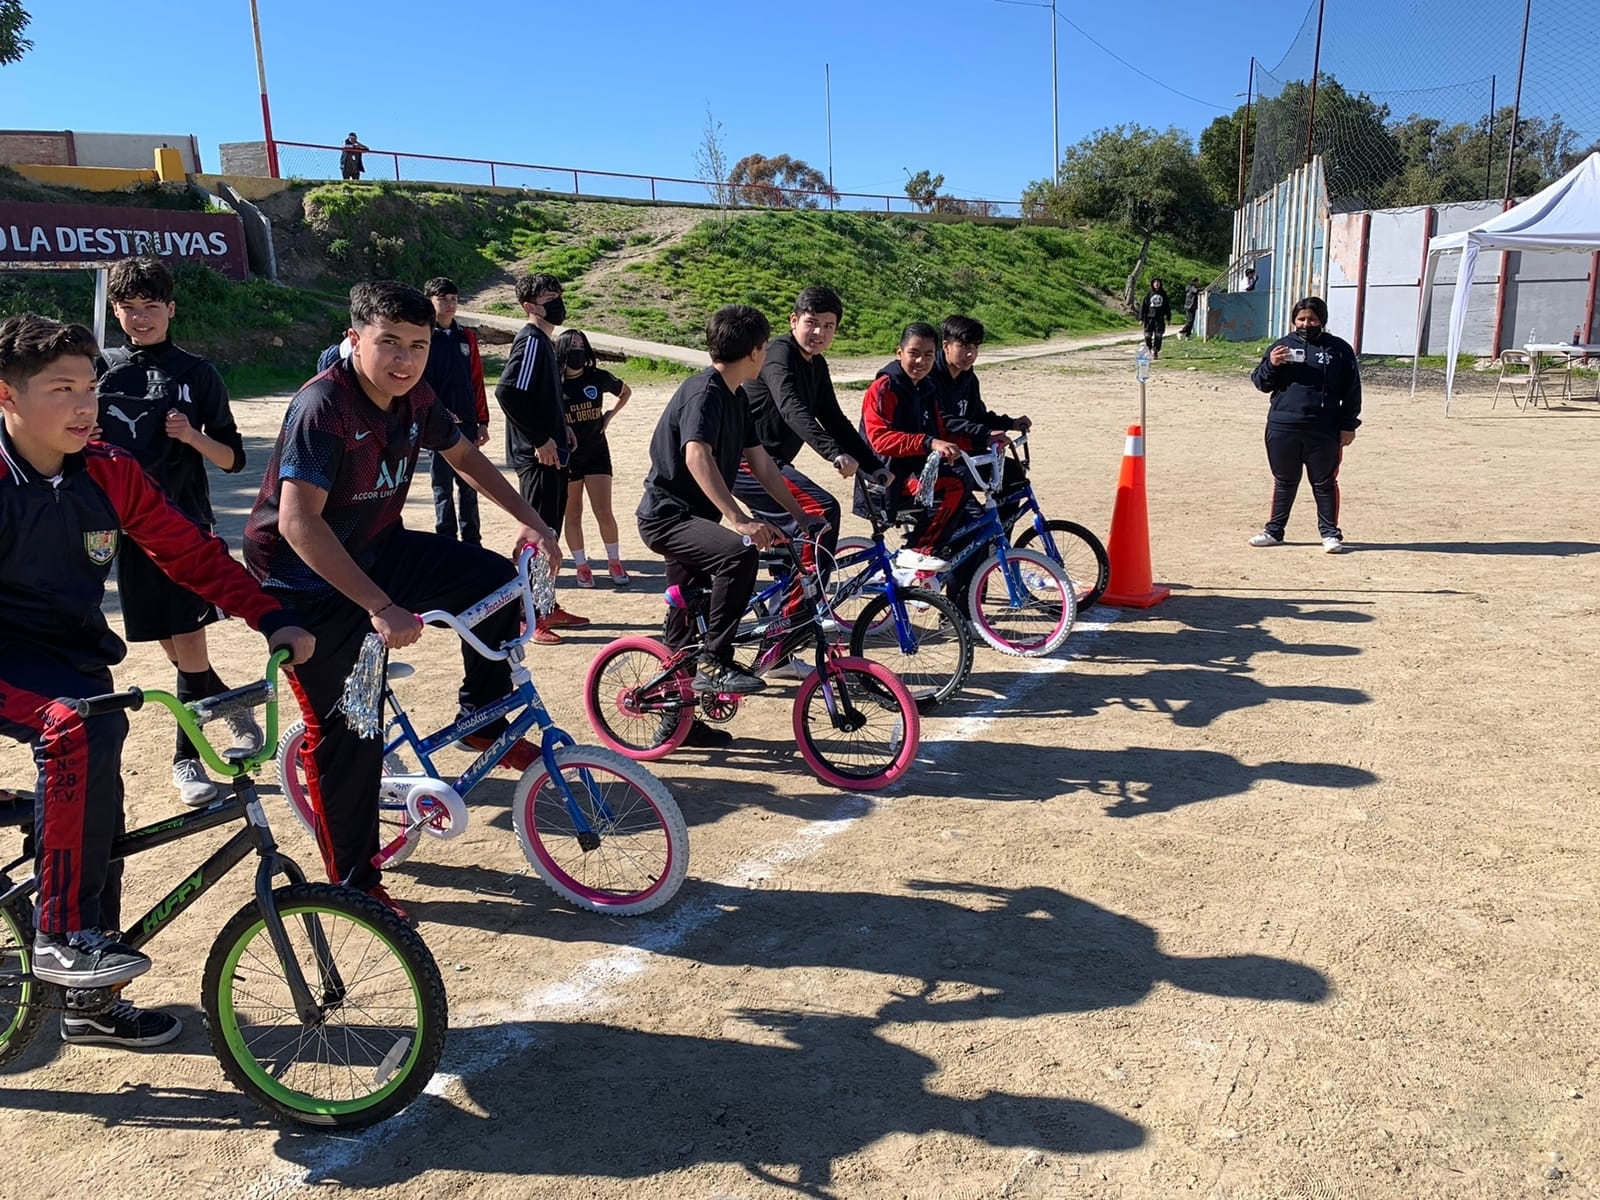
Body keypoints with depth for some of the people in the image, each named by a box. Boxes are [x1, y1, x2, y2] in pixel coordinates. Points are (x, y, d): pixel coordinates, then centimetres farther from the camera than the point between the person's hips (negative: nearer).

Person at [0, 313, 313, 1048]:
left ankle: (90, 1001, 28)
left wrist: (273, 620, -10)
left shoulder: (110, 474, -3)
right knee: (85, 728, -37)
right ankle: (63, 938, -25)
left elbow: (190, 553, 1)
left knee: (102, 827, 8)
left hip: (75, 663, 5)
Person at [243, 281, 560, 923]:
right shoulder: (322, 406, -27)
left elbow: (465, 457, 14)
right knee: (346, 728, -5)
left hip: (377, 551, 7)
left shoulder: (415, 399, -5)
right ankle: (353, 881, 10)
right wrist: (381, 607, -41)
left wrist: (530, 520, 4)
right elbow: (298, 522, -36)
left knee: (498, 581, -5)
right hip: (309, 582, -7)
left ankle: (481, 721, 13)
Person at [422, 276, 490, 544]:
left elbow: (477, 381, 12)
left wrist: (482, 421, 8)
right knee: (443, 486, 4)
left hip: (466, 422, 4)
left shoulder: (467, 337, 11)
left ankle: (472, 540, 17)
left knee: (469, 485, 9)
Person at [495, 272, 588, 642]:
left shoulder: (544, 342, 16)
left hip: (552, 453, 10)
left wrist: (562, 426, 13)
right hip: (538, 456, -10)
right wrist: (541, 439, -21)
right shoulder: (531, 341, -14)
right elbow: (507, 392, -26)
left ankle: (548, 607, 25)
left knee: (549, 532, 15)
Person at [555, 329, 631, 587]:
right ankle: (581, 566, 17)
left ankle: (614, 562, 13)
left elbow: (625, 391, 16)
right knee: (573, 514, 6)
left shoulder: (598, 378, -2)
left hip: (596, 452, 1)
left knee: (604, 512, -3)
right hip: (566, 456, 0)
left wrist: (610, 415, 5)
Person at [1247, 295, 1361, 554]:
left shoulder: (1339, 349, 3)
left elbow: (1352, 391, 4)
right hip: (1282, 428, 2)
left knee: (1324, 483, 6)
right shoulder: (1282, 346, 8)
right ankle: (1274, 531, 21)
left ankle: (1330, 533, 16)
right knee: (1284, 482, 12)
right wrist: (1271, 364, -12)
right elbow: (1261, 383, 8)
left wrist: (1348, 426, 0)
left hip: (1324, 431, -2)